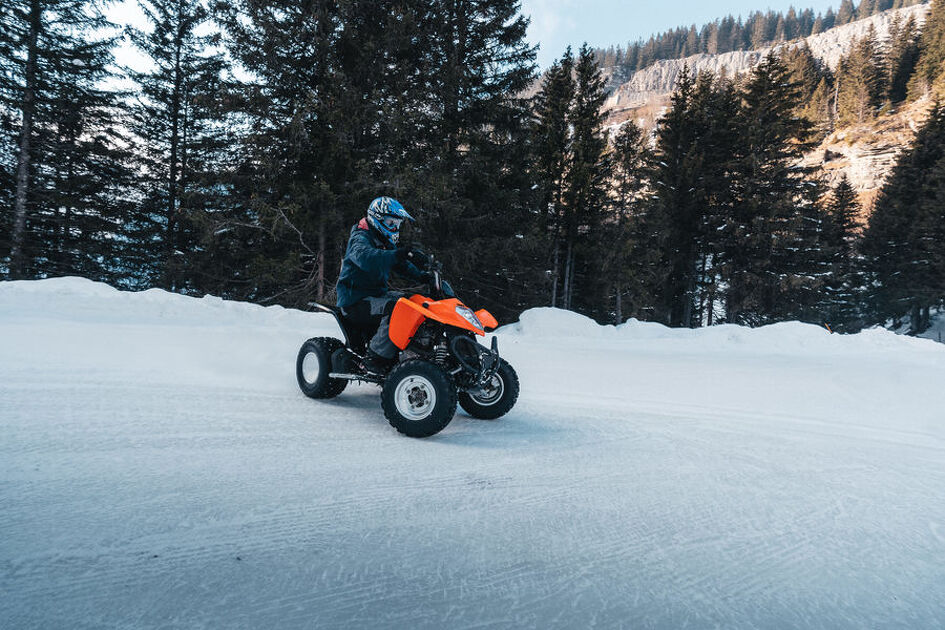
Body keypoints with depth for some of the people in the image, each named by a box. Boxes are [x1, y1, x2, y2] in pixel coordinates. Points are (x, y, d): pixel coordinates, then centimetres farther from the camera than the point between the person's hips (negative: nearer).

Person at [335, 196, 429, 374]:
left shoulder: (385, 243, 18)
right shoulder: (360, 239, -13)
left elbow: (401, 265, 26)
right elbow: (366, 258, -37)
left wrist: (422, 275, 6)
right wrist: (399, 254, -49)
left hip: (378, 293, 10)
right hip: (356, 301, -10)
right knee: (395, 308, -32)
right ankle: (375, 359, -29)